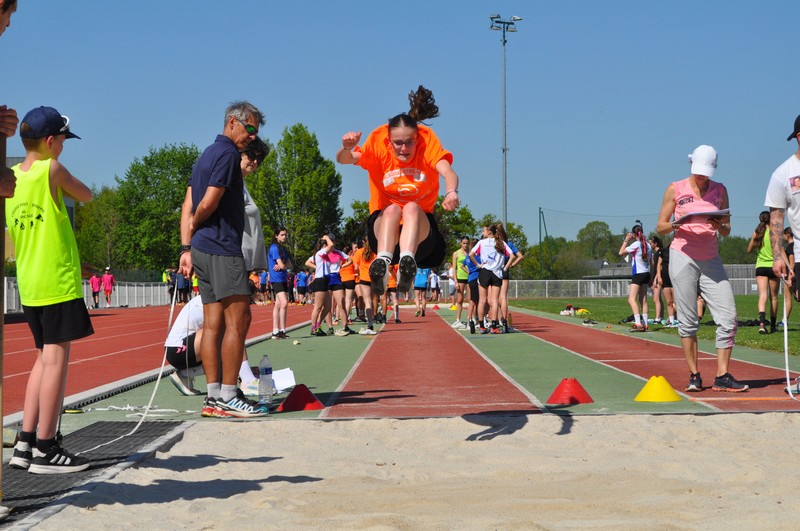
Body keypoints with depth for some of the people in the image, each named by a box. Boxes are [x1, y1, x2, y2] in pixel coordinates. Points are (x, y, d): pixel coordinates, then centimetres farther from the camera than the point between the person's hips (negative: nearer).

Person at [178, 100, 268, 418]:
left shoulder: (207, 154, 21)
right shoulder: (227, 153, -9)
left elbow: (189, 204, 16)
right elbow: (209, 204, -16)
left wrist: (186, 247, 10)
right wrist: (194, 225, 4)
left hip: (202, 249, 10)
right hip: (222, 248, -10)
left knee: (213, 323, 8)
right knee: (237, 320, -8)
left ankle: (214, 397, 9)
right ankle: (227, 397, -7)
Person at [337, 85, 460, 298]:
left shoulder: (428, 141, -9)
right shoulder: (378, 144, -6)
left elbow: (446, 170, -28)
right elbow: (344, 159, -22)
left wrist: (451, 192, -51)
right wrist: (347, 149, -47)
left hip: (420, 227, 0)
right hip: (383, 224, 0)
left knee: (412, 208, -33)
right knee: (393, 209, -33)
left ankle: (407, 261, -56)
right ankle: (382, 264, -53)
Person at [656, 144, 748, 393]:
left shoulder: (720, 190, 10)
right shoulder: (675, 189, 3)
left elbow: (727, 231, 13)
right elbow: (660, 227, 4)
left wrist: (720, 226, -10)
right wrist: (675, 225, -17)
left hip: (711, 259, 3)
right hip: (683, 257, -3)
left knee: (728, 317, -7)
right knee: (688, 321, -3)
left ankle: (722, 376, -3)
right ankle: (694, 376, 6)